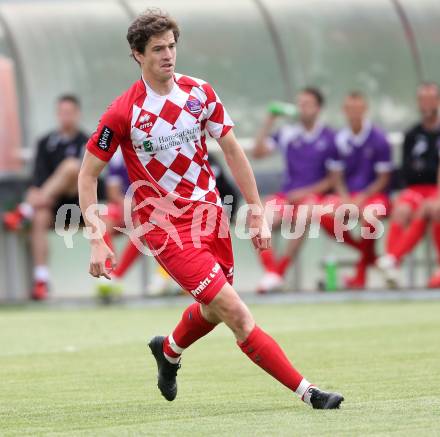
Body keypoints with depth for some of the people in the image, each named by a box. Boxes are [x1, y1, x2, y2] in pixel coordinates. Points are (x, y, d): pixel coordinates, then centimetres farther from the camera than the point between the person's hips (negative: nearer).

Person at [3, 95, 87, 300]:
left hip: (76, 198, -2)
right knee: (39, 218, -32)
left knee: (72, 166, -31)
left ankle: (24, 212, -34)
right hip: (49, 199, 2)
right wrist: (38, 194, -17)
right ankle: (41, 281, -37)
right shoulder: (46, 142, 15)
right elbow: (39, 175, 6)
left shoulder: (86, 143, 6)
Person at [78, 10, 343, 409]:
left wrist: (257, 213, 5)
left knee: (214, 310, 18)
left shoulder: (200, 92, 0)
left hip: (209, 213, 6)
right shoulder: (122, 114, -13)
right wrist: (97, 239, -12)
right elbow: (88, 175, -5)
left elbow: (232, 150, 8)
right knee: (235, 312, -14)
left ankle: (169, 351, 51)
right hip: (166, 227, -6)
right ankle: (306, 391, -14)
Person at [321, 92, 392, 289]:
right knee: (326, 215, -28)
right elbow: (337, 176, 9)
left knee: (370, 215, -37)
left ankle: (361, 272, -12)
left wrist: (361, 198, -14)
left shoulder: (378, 139, -5)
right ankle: (365, 250, -4)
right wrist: (345, 198, -10)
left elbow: (383, 178, -3)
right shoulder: (340, 139, 5)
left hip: (373, 194, -3)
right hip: (347, 194, 3)